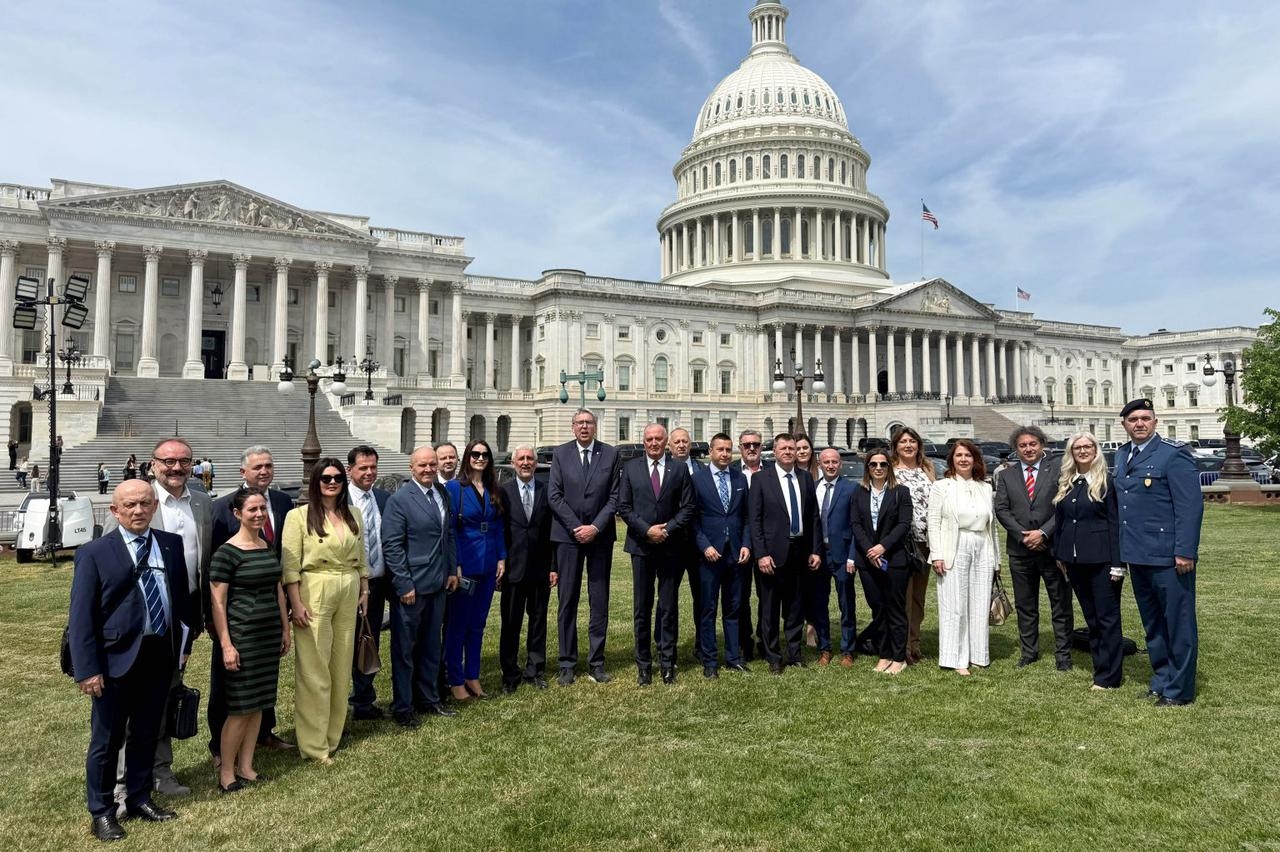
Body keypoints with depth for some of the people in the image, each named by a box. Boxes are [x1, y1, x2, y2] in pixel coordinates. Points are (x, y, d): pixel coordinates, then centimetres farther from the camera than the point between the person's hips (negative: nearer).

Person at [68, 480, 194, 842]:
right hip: (117, 657, -4)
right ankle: (102, 811, 26)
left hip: (161, 654, 4)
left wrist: (184, 641, 9)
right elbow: (81, 615, -9)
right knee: (107, 739, 10)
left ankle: (139, 798, 34)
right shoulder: (95, 553, -8)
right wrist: (87, 668, -13)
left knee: (147, 734, 17)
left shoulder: (171, 544, 4)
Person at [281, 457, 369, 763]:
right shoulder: (299, 515, -7)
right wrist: (296, 604, -14)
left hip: (348, 595, 5)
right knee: (313, 669, 2)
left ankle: (333, 735, 28)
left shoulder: (353, 515, 9)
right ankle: (314, 744, 14)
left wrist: (365, 591, 12)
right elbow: (290, 564, -10)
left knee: (341, 667, 13)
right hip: (314, 594, -5)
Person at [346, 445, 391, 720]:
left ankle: (363, 701, 30)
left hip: (377, 583, 5)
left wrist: (392, 582, 3)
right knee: (347, 644, 8)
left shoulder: (385, 498, 4)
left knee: (370, 644, 15)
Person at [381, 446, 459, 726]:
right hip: (410, 587, -6)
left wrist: (451, 570, 11)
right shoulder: (399, 500, -13)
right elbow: (391, 546, -14)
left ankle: (428, 699, 32)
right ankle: (402, 708, 20)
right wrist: (404, 585, -16)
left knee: (431, 645, 17)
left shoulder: (442, 493, 7)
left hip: (437, 585, 6)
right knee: (404, 648, 7)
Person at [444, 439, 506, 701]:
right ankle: (456, 681, 16)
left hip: (488, 566, 5)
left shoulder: (493, 491, 8)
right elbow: (449, 529, -10)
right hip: (464, 566, -5)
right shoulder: (454, 488, -7)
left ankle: (473, 677, 24)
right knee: (457, 625, 5)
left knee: (478, 624, 13)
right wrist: (454, 566, -14)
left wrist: (501, 558, 3)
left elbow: (498, 527, 11)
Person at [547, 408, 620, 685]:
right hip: (568, 535, 0)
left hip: (600, 535, 1)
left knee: (600, 602, 6)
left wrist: (595, 527, -10)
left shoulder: (611, 454, 3)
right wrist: (576, 527, -10)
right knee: (567, 601, 4)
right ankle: (567, 664, 12)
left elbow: (614, 496, 0)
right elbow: (554, 495, -3)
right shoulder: (560, 453, 2)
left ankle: (596, 663, 15)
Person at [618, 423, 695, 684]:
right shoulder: (630, 468, 4)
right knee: (641, 607, 6)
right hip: (641, 546, 0)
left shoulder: (679, 469, 4)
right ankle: (643, 664, 15)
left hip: (671, 547, 0)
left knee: (669, 607, 6)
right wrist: (646, 530, -11)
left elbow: (687, 507, 1)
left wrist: (667, 529, -12)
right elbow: (623, 507, 0)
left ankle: (667, 663, 16)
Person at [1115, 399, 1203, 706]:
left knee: (1178, 624, 4)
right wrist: (1122, 548, 10)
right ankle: (1161, 680, 31)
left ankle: (1179, 689, 15)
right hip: (1137, 555, 7)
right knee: (1152, 625, 18)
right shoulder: (1121, 455, 11)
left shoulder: (1173, 453, -10)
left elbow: (1191, 505, -14)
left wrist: (1185, 551, -18)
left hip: (1168, 557, -7)